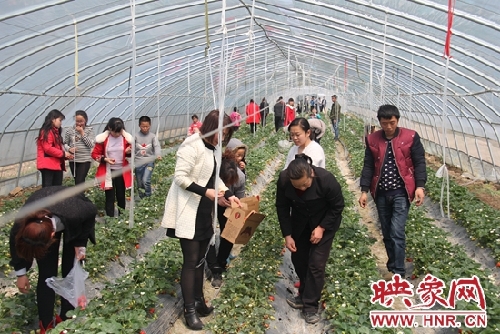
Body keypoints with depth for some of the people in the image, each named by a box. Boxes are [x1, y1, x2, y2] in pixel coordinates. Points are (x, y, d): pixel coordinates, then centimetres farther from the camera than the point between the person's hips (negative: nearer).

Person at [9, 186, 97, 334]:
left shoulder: (74, 214, -47)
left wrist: (81, 244, -18)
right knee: (46, 274, -5)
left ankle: (65, 319, 14)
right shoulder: (22, 224, -38)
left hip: (73, 225, -1)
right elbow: (16, 244, -13)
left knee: (71, 272, -3)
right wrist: (20, 273, -2)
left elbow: (92, 212, -21)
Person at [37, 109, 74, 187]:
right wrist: (63, 153, -14)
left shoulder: (55, 132, 21)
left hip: (56, 165, 10)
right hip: (48, 165, -10)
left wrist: (66, 155, 6)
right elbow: (48, 149, -20)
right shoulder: (46, 132, -10)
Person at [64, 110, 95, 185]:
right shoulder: (69, 130, 3)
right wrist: (69, 149, -13)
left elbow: (91, 145, -9)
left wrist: (82, 133, -11)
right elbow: (65, 143, 9)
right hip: (73, 160, 3)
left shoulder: (90, 130, -1)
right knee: (77, 182, 11)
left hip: (85, 160, -3)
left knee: (79, 182, -11)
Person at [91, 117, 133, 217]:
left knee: (121, 196, 12)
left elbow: (130, 154, 8)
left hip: (122, 172, 2)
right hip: (108, 172, -2)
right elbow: (95, 154, -2)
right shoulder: (102, 139, -10)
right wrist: (105, 159, -19)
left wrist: (128, 152, -16)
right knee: (110, 197, 1)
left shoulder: (127, 138, -6)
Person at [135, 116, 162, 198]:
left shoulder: (152, 136, -3)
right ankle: (142, 199, 28)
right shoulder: (136, 136, -1)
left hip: (149, 162, -2)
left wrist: (158, 155, -35)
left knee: (146, 180, -20)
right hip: (138, 162, 2)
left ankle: (148, 197, -2)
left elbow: (157, 146, -15)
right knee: (140, 184, 10)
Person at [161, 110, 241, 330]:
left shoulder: (211, 148, 10)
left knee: (200, 259, 16)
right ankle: (189, 310, 9)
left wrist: (229, 194, 4)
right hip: (188, 213, -9)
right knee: (191, 261, -2)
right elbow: (180, 177, -22)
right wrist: (206, 192, -26)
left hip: (204, 213, 9)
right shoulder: (192, 145, -18)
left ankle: (198, 301, 29)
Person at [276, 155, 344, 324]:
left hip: (324, 223, -3)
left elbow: (337, 206, -17)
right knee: (298, 259, 11)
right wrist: (287, 235, -11)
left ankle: (311, 305, 7)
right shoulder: (283, 179, -25)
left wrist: (321, 228, -22)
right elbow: (282, 207, -10)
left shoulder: (326, 179, -34)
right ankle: (304, 295, 32)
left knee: (316, 264, -6)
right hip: (299, 223, 4)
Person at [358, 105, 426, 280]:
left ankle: (398, 272, -1)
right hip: (381, 193, 4)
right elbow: (368, 166, 6)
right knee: (387, 233, 11)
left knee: (397, 232, -10)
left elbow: (419, 163, -3)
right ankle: (393, 267, 25)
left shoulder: (410, 137, -4)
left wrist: (420, 186, -14)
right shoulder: (372, 139, 4)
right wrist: (364, 190, 0)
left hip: (401, 192, -4)